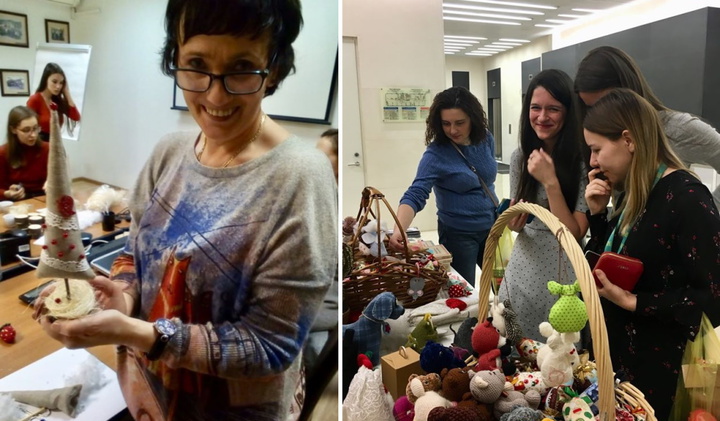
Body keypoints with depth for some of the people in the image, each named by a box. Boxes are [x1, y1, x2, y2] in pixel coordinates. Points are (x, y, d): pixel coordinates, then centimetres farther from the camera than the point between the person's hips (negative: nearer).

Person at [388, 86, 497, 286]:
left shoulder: (486, 139, -5)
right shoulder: (436, 154, -21)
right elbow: (415, 195, -29)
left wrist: (498, 210, 12)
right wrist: (399, 231, -45)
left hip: (491, 227, 5)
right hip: (458, 234, -5)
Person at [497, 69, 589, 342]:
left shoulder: (583, 161, -14)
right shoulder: (520, 157, 1)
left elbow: (574, 235, -18)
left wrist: (550, 182, -23)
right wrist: (513, 223, -10)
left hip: (561, 277, -4)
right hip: (522, 271, 5)